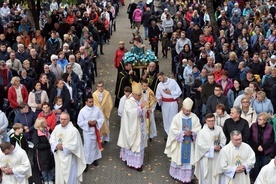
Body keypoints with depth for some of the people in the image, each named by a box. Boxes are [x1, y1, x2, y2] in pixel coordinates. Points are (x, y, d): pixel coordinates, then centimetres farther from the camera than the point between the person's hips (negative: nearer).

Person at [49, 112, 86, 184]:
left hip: (68, 157, -6)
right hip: (58, 156, 6)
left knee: (69, 176, 6)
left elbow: (74, 145, -19)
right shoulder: (57, 128, 0)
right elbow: (52, 139, 5)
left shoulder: (73, 130, -19)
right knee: (60, 174, 19)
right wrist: (56, 145, -15)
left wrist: (63, 147, -17)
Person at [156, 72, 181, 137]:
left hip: (173, 102, -3)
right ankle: (168, 133, 21)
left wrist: (170, 93, -15)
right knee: (166, 118, 8)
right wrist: (159, 99, -14)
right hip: (164, 103, 3)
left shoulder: (172, 81, -9)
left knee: (173, 118, -1)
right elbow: (158, 95, 7)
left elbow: (179, 91, -8)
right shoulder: (159, 85, 2)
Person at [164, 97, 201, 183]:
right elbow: (173, 130, -12)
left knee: (188, 160, 6)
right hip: (179, 143, -1)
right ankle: (176, 173, 32)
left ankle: (187, 177, 17)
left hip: (190, 143, 1)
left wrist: (192, 132, -24)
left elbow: (198, 129, -4)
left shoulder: (194, 117, -4)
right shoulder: (177, 117, -10)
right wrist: (183, 133, -23)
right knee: (178, 159, 13)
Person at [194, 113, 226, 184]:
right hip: (206, 157, -4)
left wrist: (220, 146, -13)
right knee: (207, 175, 5)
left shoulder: (219, 129, 0)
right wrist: (213, 148, -15)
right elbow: (201, 145, -15)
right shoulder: (202, 132, -14)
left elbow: (223, 139, 6)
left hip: (217, 156, 4)